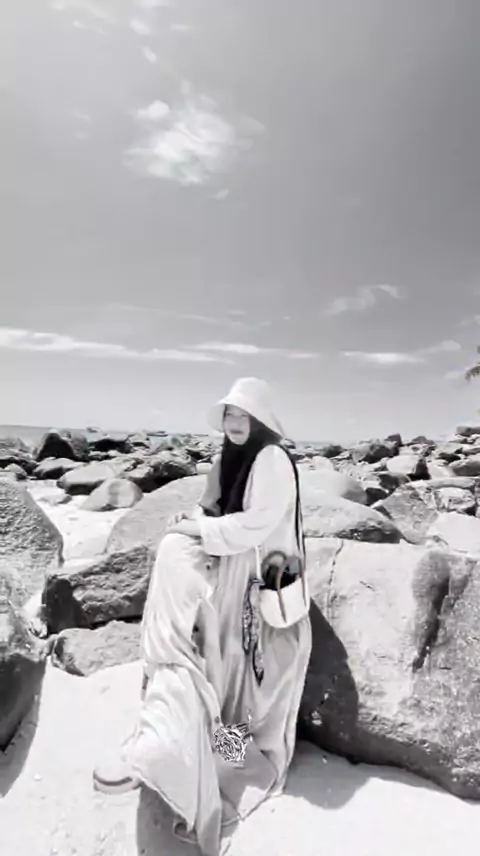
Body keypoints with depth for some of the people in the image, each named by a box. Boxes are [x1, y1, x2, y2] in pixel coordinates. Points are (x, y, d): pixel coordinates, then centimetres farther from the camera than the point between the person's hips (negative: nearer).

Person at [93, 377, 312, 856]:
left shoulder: (273, 460, -16)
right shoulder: (227, 458, 10)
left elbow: (255, 525, -23)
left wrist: (199, 528, -15)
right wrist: (195, 521, -4)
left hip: (257, 582, -7)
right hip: (225, 572, 8)